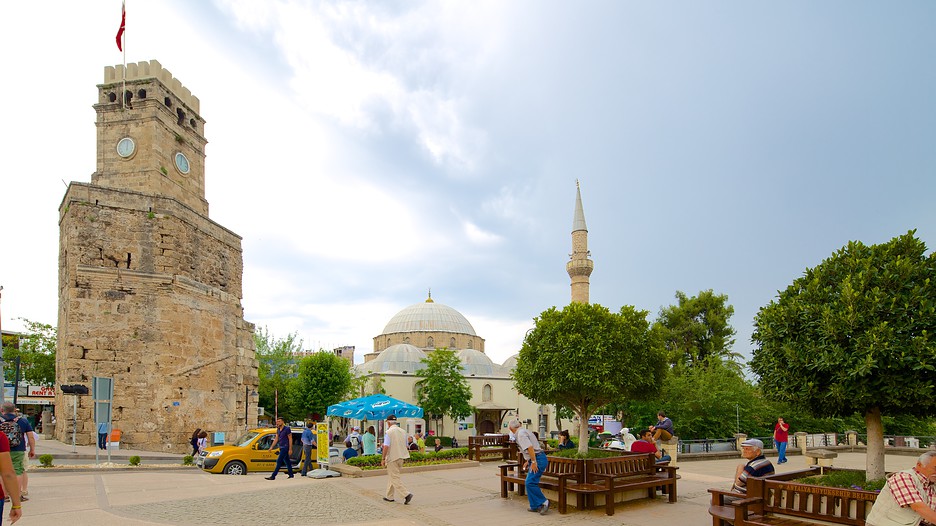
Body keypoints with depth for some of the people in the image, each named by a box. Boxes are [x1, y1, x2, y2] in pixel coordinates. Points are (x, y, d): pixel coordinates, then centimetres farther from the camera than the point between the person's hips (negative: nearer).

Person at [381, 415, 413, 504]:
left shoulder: (388, 432, -14)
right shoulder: (402, 431, 9)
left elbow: (386, 446, -19)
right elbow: (405, 445, 14)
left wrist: (383, 459, -13)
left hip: (392, 457, -7)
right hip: (401, 457, 7)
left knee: (395, 478, -4)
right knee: (391, 476, 19)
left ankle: (406, 494, -15)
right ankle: (389, 496, 24)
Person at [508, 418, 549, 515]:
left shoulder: (521, 434, -12)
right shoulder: (525, 431, 19)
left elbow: (530, 447, -24)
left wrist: (534, 462, -22)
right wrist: (528, 461, 33)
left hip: (538, 460, -10)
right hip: (536, 459, 10)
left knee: (530, 482, -14)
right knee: (529, 483, 11)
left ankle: (544, 502, -5)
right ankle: (535, 506, 14)